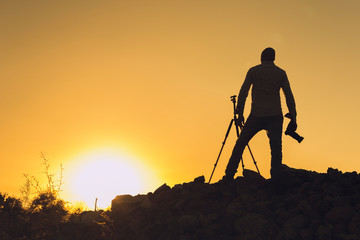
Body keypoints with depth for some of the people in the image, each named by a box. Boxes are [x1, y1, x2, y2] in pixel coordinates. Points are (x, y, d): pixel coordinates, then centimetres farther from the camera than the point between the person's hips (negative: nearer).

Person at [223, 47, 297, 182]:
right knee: (276, 149, -2)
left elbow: (243, 92, 1)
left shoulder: (253, 71, 8)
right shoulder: (281, 73, 11)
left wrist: (240, 114, 3)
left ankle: (229, 176, 7)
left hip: (257, 115, -1)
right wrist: (293, 117, 6)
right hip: (275, 115, 1)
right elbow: (289, 95, 6)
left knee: (240, 144, 9)